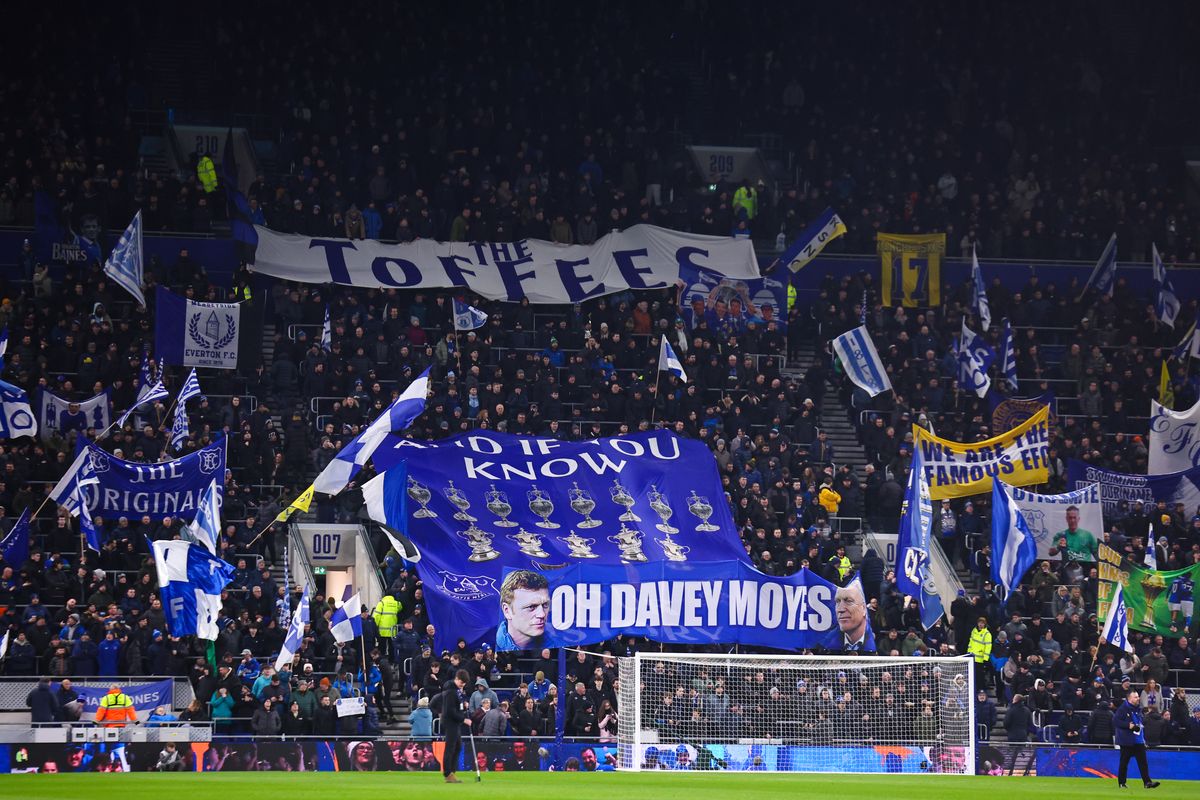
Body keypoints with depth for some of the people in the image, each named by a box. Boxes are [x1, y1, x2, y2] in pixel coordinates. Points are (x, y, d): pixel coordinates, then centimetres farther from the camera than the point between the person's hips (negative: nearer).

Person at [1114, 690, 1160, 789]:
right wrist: (1128, 725, -23)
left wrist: (1144, 739, 18)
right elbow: (1115, 721, -16)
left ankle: (1147, 782, -8)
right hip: (1126, 742, -6)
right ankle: (1121, 783, 14)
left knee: (1143, 762, -3)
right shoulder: (1123, 709, -9)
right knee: (1124, 762, 4)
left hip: (1139, 741, 6)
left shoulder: (1138, 709, 12)